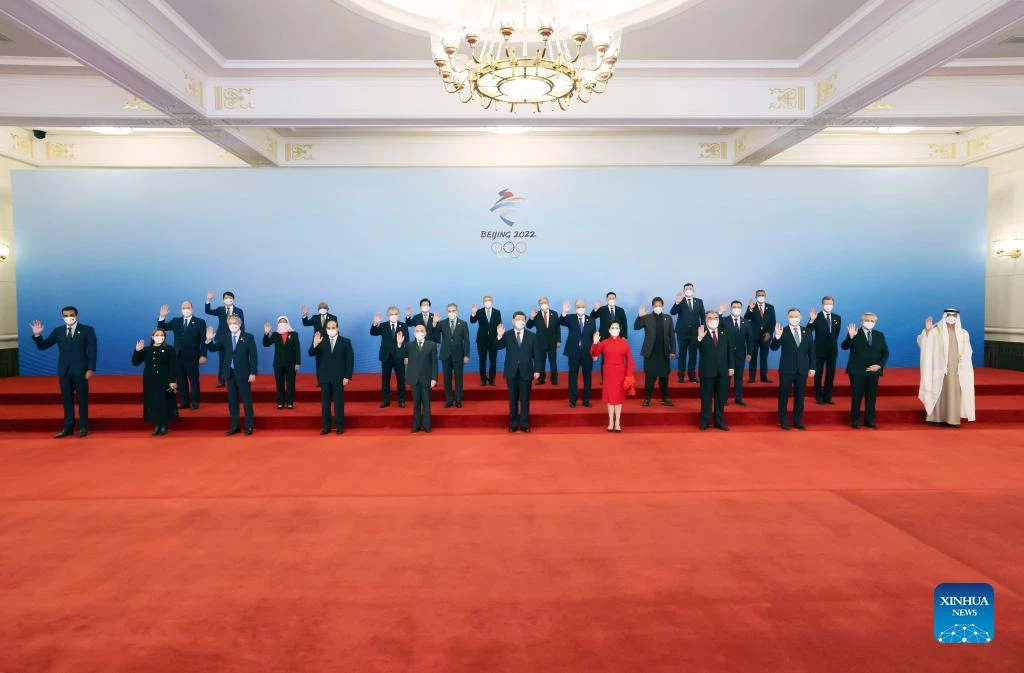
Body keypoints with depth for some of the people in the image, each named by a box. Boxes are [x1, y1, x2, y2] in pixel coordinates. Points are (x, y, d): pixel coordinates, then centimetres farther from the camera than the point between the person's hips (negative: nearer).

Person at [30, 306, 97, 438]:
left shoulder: (87, 330, -1)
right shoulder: (58, 331, 9)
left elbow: (92, 351, -6)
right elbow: (43, 346, 7)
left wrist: (91, 369, -13)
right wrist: (37, 335, -12)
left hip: (80, 370, -3)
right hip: (64, 371, 4)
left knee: (82, 399, 3)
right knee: (67, 400, 7)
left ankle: (83, 427, 11)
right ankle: (68, 427, 13)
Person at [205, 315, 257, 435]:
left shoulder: (248, 337, -3)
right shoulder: (224, 337, 7)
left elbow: (253, 356, -6)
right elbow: (213, 349, 4)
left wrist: (253, 373, -11)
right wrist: (209, 340, -16)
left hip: (243, 373, -4)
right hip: (230, 373, 4)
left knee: (247, 400, 2)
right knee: (232, 401, 8)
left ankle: (249, 426, 9)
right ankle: (235, 426, 16)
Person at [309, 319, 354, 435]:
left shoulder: (345, 342, 0)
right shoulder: (322, 341, 6)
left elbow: (350, 360, -2)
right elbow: (311, 354, -3)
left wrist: (347, 376, -9)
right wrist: (315, 344, -23)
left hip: (339, 378, -2)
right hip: (325, 377, 2)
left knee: (339, 402, 2)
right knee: (325, 402, 5)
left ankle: (339, 426, 9)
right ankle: (326, 426, 12)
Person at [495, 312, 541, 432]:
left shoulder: (532, 336, 3)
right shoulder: (507, 335, 2)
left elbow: (536, 355, 3)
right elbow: (498, 347, -12)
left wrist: (537, 370, -3)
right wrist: (499, 336, -30)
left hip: (525, 372, 0)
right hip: (512, 372, 0)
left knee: (525, 399, 5)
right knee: (513, 399, 8)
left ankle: (524, 423, 13)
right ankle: (513, 423, 16)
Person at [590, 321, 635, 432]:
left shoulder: (624, 343, 1)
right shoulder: (604, 342, 0)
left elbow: (629, 359, 0)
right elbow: (594, 355, -9)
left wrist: (629, 375, -7)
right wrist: (595, 343, -25)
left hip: (620, 373, 0)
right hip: (609, 373, 0)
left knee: (619, 397, 5)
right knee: (610, 396, 5)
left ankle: (617, 423, 12)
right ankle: (611, 422, 13)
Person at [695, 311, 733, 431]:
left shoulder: (724, 332, 9)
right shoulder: (700, 332, -5)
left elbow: (730, 350, 11)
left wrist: (731, 367, 4)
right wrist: (699, 338, -39)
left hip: (723, 370, 4)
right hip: (707, 370, -4)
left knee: (721, 397, 10)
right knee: (706, 398, 4)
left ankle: (719, 422, 20)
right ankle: (705, 422, 13)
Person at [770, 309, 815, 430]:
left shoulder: (807, 332, 5)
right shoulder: (783, 332, -7)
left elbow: (811, 350, 10)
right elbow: (774, 348, -17)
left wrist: (812, 367, 6)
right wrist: (777, 337, -36)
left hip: (802, 369, 4)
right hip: (787, 369, -3)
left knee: (799, 395, 10)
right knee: (784, 395, 3)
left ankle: (798, 421, 20)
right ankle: (783, 421, 12)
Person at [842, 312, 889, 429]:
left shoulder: (880, 335, 11)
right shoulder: (854, 334, -1)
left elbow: (885, 352, 10)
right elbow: (844, 347, -14)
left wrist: (879, 365, -5)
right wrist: (850, 337, -31)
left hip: (873, 371, 4)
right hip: (857, 371, -4)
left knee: (872, 397, 7)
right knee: (856, 396, -2)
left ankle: (869, 420, 15)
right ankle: (855, 420, 6)